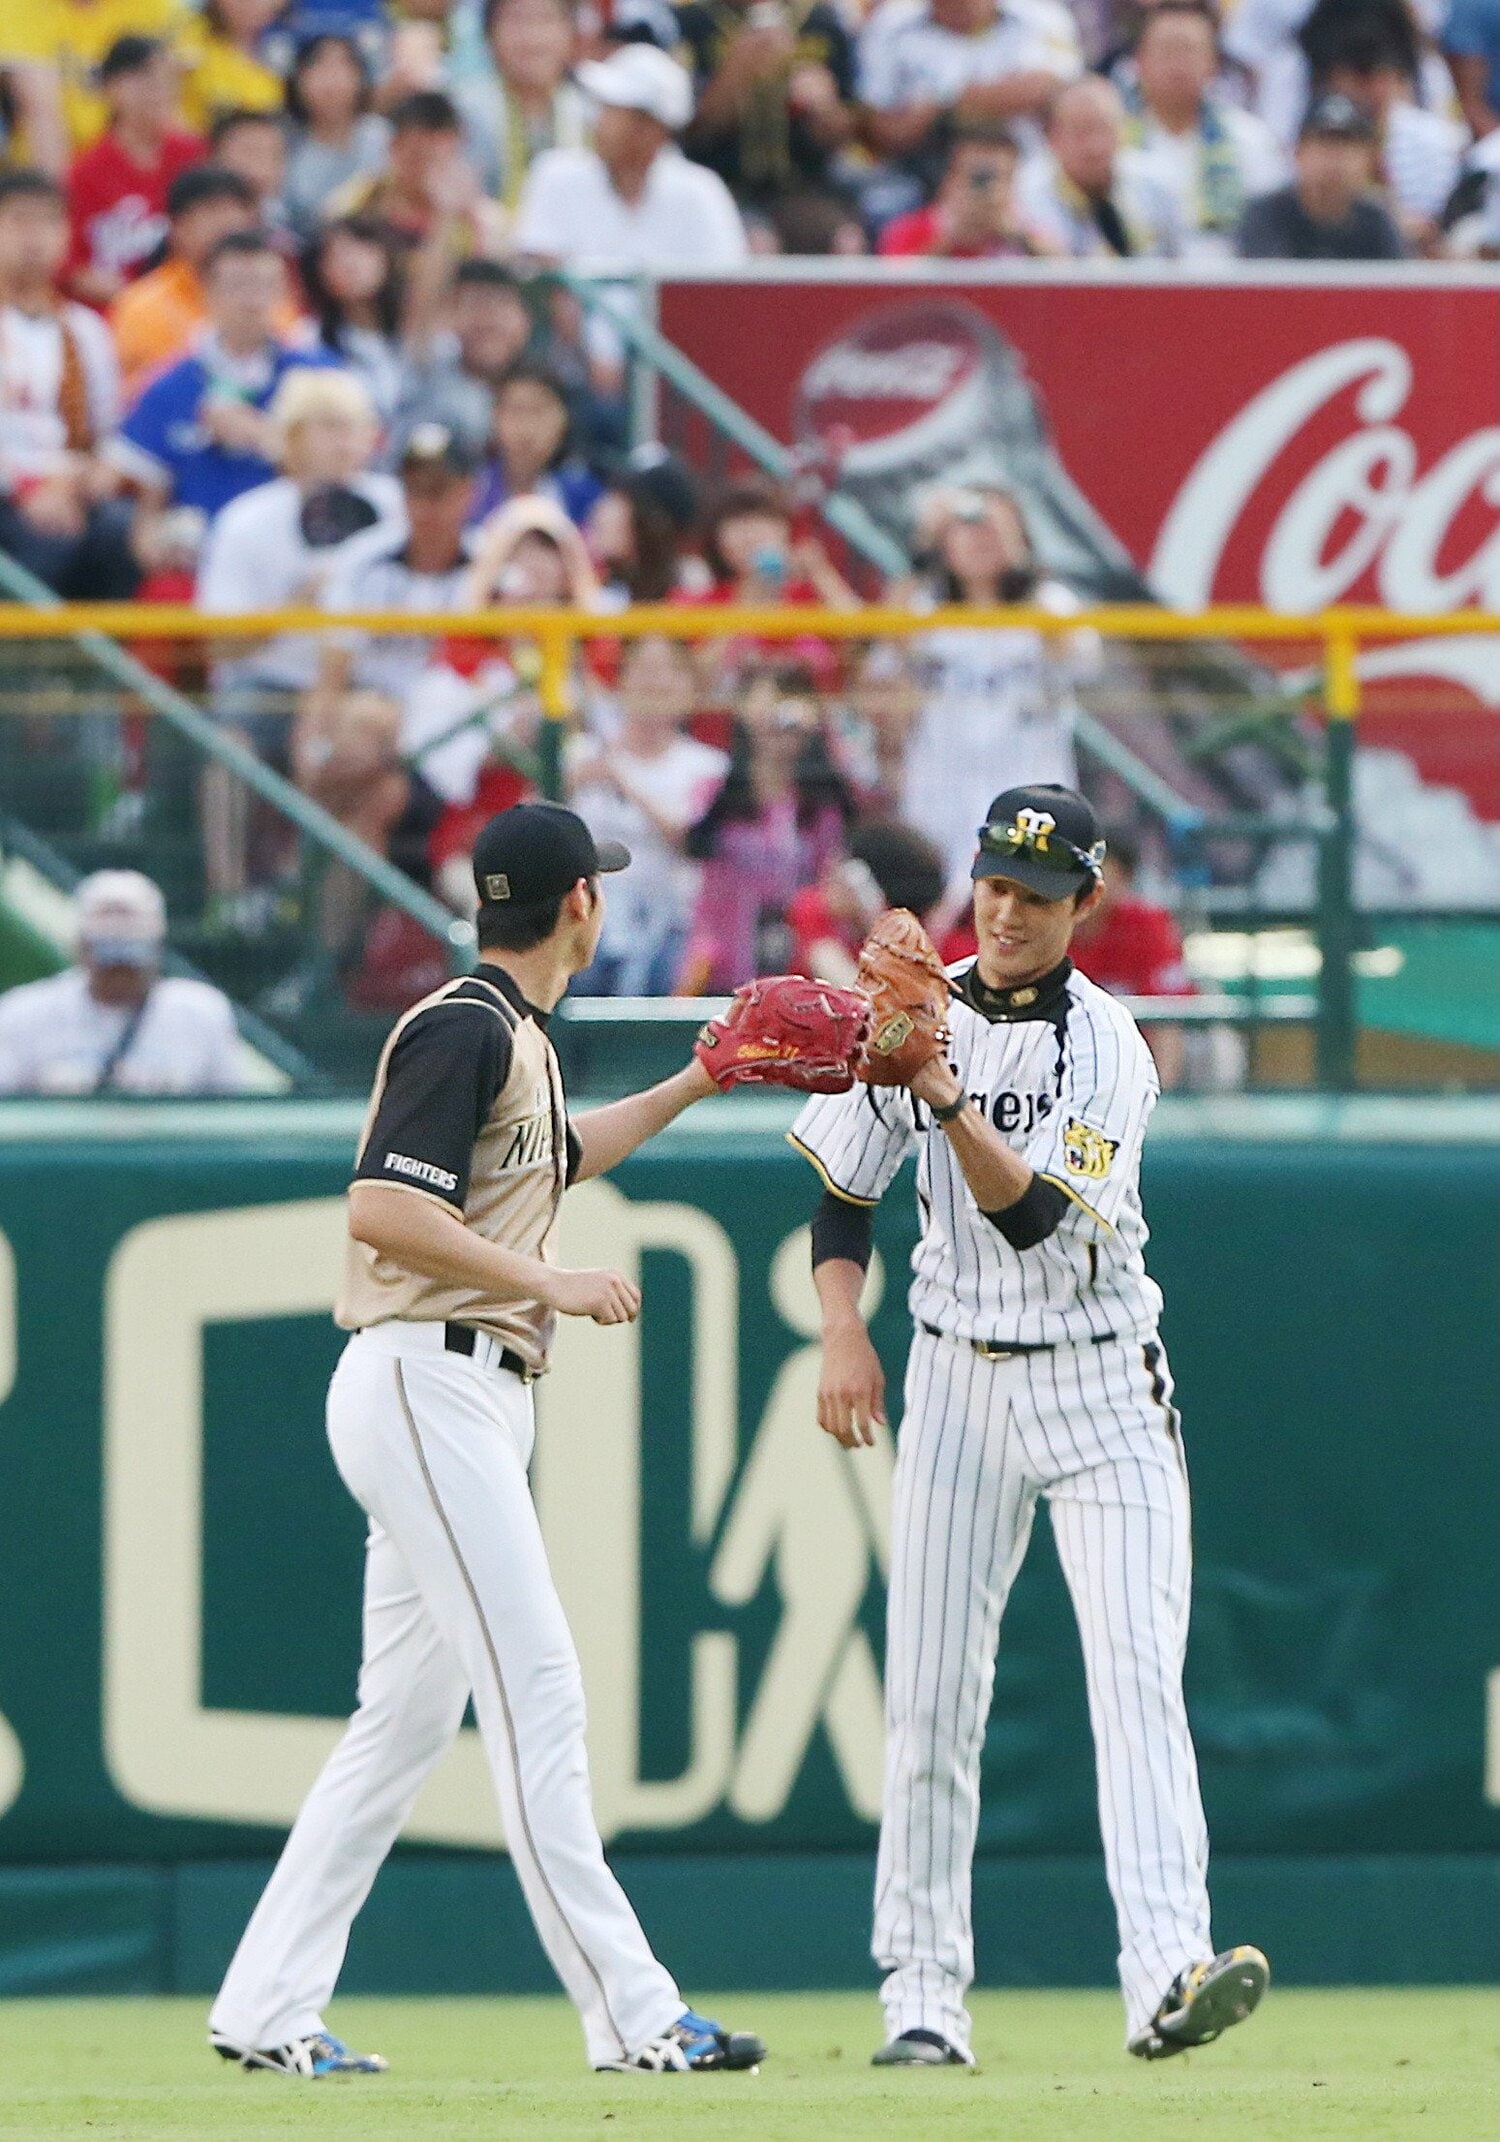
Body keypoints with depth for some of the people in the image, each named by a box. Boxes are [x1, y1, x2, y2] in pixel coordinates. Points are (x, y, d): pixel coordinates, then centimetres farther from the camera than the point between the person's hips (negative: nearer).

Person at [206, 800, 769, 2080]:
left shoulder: (514, 1037, 18)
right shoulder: (464, 1030, -13)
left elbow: (552, 1159, 39)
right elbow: (381, 1207, -23)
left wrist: (694, 1086, 36)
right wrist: (552, 1285, -21)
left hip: (470, 1402, 11)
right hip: (428, 1385, -11)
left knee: (409, 1715, 10)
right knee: (534, 1693, -12)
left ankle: (268, 2012, 11)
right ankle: (631, 2018, -14)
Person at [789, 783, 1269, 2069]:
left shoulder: (1106, 1048, -10)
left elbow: (1034, 1218, -22)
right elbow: (845, 1194, 12)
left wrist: (945, 1099, -33)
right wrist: (843, 1332, -2)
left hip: (1101, 1389, -4)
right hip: (959, 1376, 4)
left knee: (1140, 1671, -16)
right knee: (930, 1692, 0)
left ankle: (1167, 1975, -28)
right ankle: (923, 1998, 5)